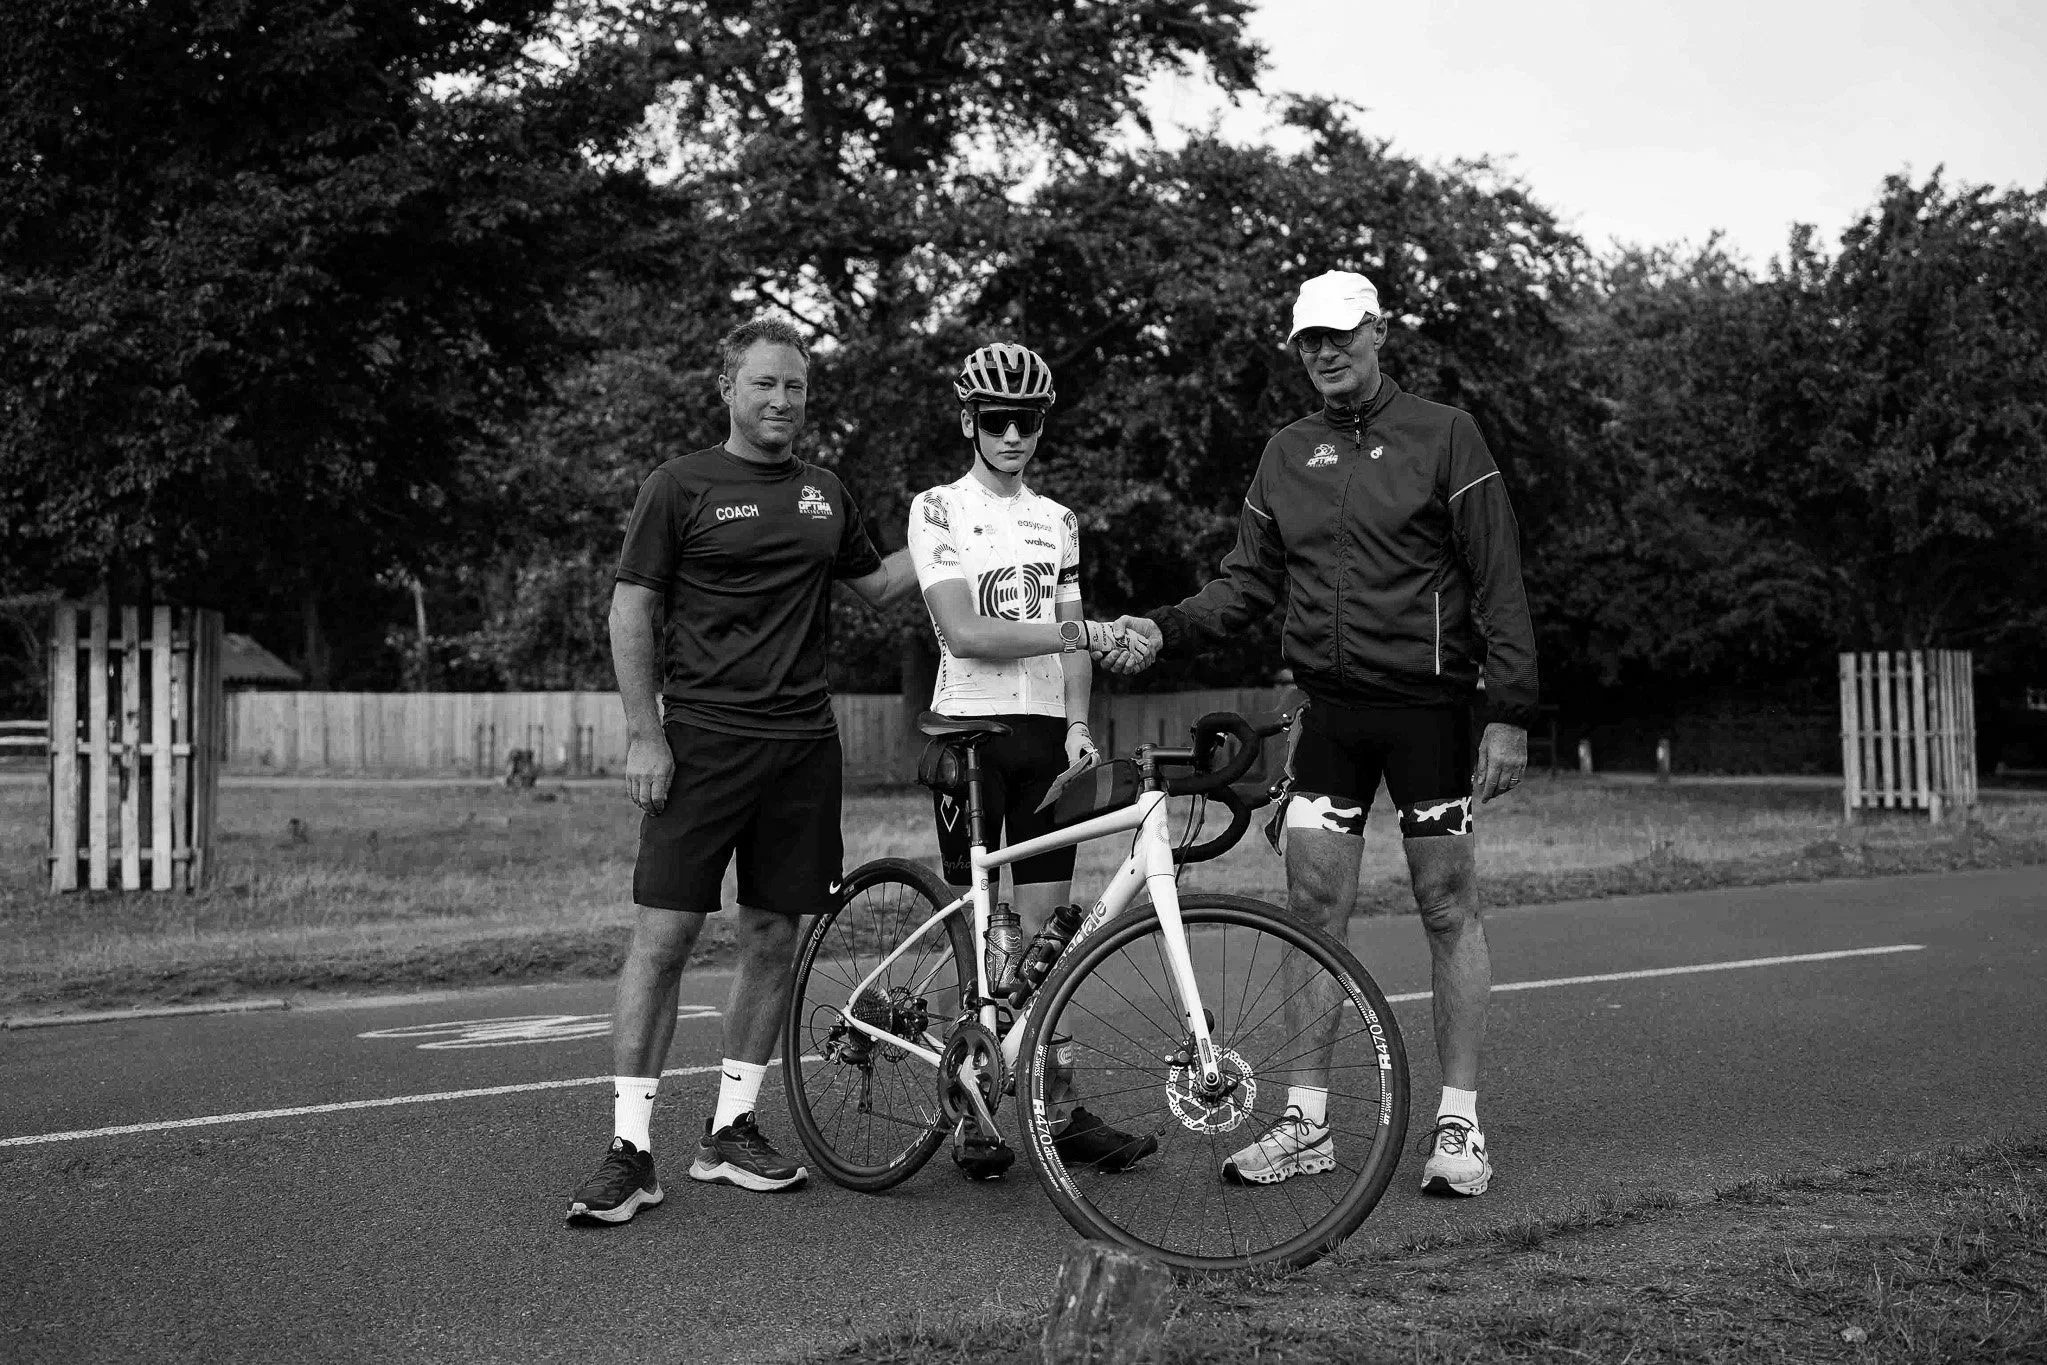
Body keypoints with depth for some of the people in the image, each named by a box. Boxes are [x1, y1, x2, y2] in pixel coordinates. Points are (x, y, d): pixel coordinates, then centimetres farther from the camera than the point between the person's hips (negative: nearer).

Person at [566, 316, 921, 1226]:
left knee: (772, 937, 7)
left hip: (801, 743, 5)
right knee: (663, 936, -7)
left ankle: (731, 1130, 18)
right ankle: (629, 1150, -2)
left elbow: (877, 586, 26)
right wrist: (644, 735, -9)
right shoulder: (682, 486, 0)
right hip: (703, 741, -5)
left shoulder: (824, 494, 14)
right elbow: (630, 614, -2)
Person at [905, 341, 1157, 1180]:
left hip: (1046, 731, 4)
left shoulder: (1057, 522, 16)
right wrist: (1081, 633, -20)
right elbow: (964, 632, -13)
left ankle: (1059, 1109, 6)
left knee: (1046, 931, 3)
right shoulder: (939, 510, -1)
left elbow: (1071, 643, 11)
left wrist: (1077, 722, -6)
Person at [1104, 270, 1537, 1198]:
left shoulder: (1443, 435, -2)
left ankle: (1459, 1122, 10)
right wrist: (1164, 628, -4)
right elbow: (1250, 581, 13)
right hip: (1329, 709, 4)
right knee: (1312, 910, 3)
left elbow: (1499, 581, -5)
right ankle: (1307, 1121, 11)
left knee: (1447, 907, 2)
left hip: (1429, 705, -4)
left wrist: (1510, 712, -11)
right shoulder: (1287, 455, 12)